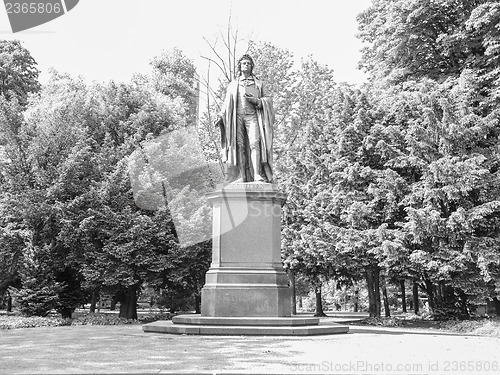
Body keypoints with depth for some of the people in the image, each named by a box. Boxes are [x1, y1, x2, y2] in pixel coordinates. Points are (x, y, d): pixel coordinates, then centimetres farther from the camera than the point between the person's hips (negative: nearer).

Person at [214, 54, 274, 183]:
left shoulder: (258, 83, 21)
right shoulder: (233, 84, 24)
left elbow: (268, 99, 13)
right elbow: (227, 103, 18)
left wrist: (256, 101, -6)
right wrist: (221, 117, 3)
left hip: (252, 116, -1)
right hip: (237, 116, 1)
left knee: (254, 143, -19)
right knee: (239, 145, -11)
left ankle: (257, 176, -27)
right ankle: (241, 177, -16)